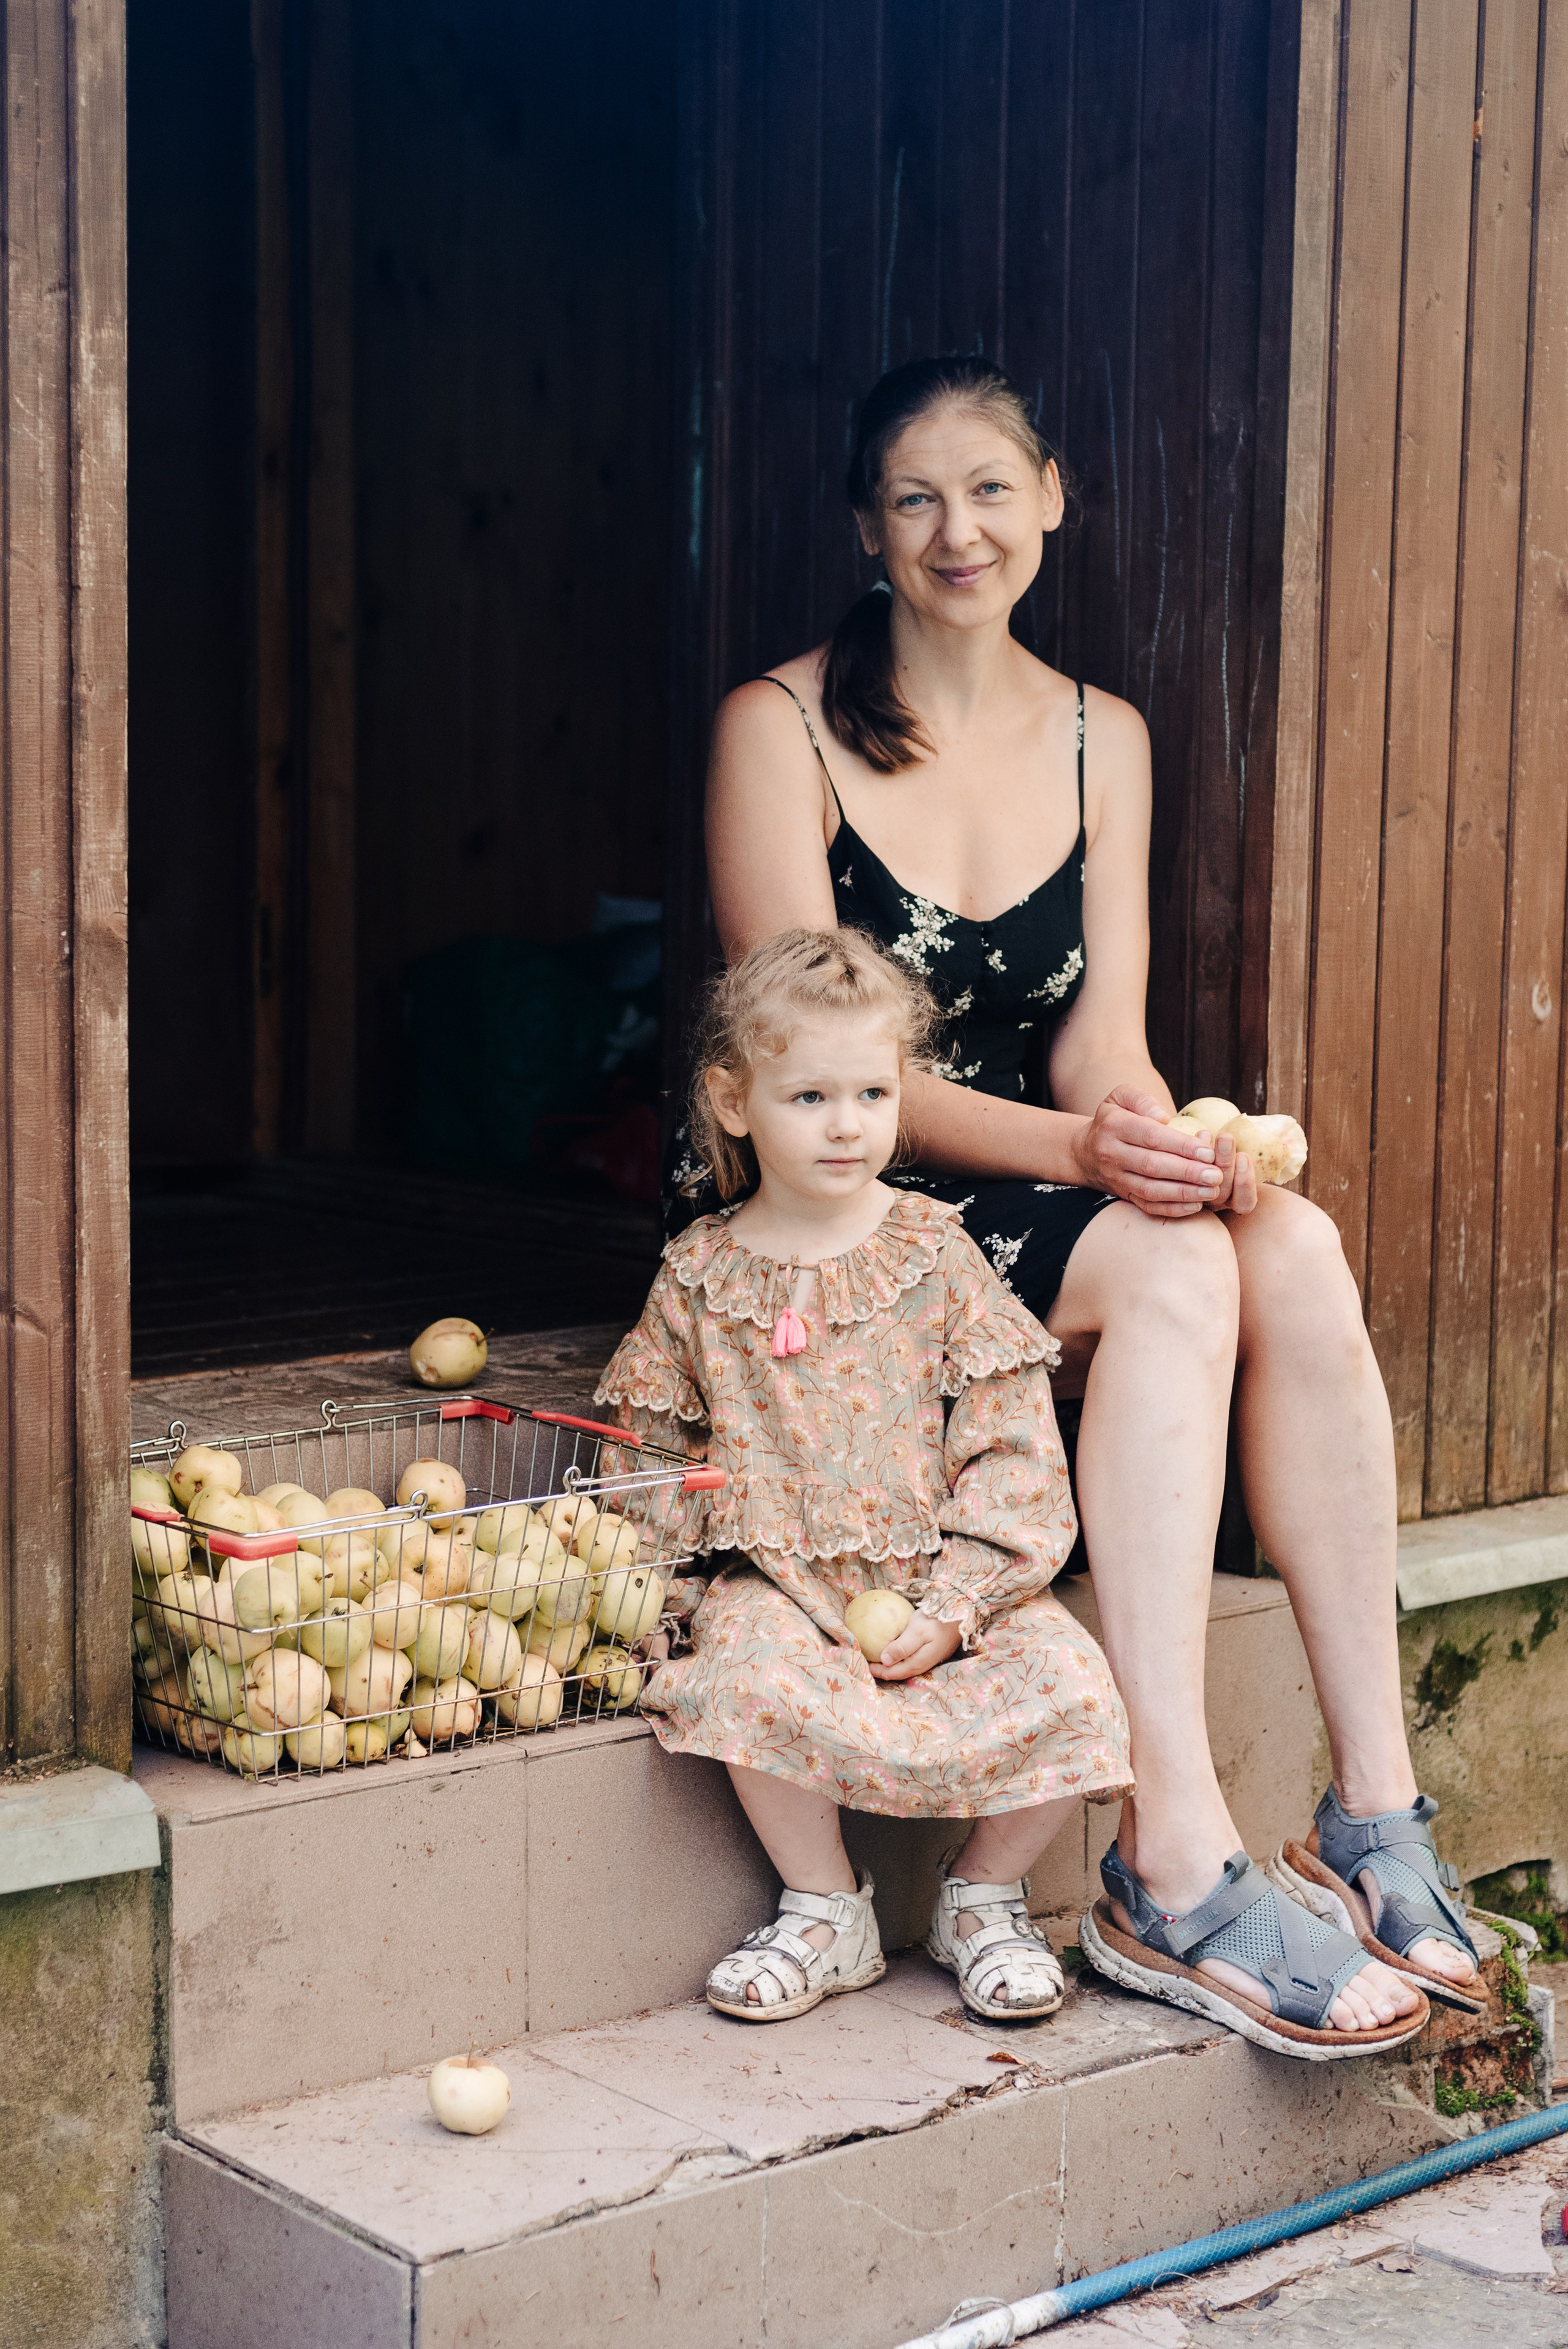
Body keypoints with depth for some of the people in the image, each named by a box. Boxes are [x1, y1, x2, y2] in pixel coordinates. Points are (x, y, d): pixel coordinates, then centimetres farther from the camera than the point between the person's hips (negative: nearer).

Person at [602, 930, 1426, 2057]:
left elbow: (1012, 1455, -3)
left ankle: (985, 1895, 6)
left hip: (949, 1583, 0)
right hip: (781, 1582, 0)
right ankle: (823, 1909, -5)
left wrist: (953, 1607, -13)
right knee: (750, 1683, -33)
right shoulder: (701, 1277, 4)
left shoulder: (936, 1258, 1)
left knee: (1070, 1689, -24)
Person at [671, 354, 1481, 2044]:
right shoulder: (781, 728, -5)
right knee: (1175, 1272, -31)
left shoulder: (1103, 740, 12)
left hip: (1023, 1207, 5)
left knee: (1291, 1250, -26)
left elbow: (1102, 1031, 4)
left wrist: (1164, 1142, -20)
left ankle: (1378, 1809, -22)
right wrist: (1069, 1147, -26)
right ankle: (1176, 1858, -34)